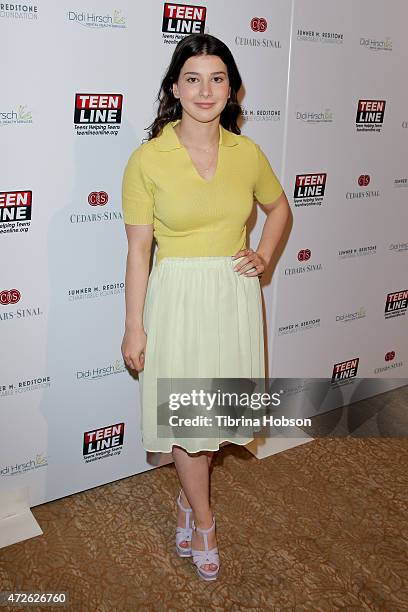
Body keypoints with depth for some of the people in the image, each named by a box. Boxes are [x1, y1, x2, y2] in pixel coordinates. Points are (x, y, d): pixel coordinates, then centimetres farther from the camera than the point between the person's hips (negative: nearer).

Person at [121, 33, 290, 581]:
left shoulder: (247, 153, 0)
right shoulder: (148, 160, -10)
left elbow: (278, 207, 18)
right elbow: (138, 249, -7)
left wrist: (264, 257, 2)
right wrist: (134, 326, -7)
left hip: (234, 295, 3)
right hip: (177, 297, -3)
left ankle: (189, 496, 42)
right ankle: (204, 519, 30)